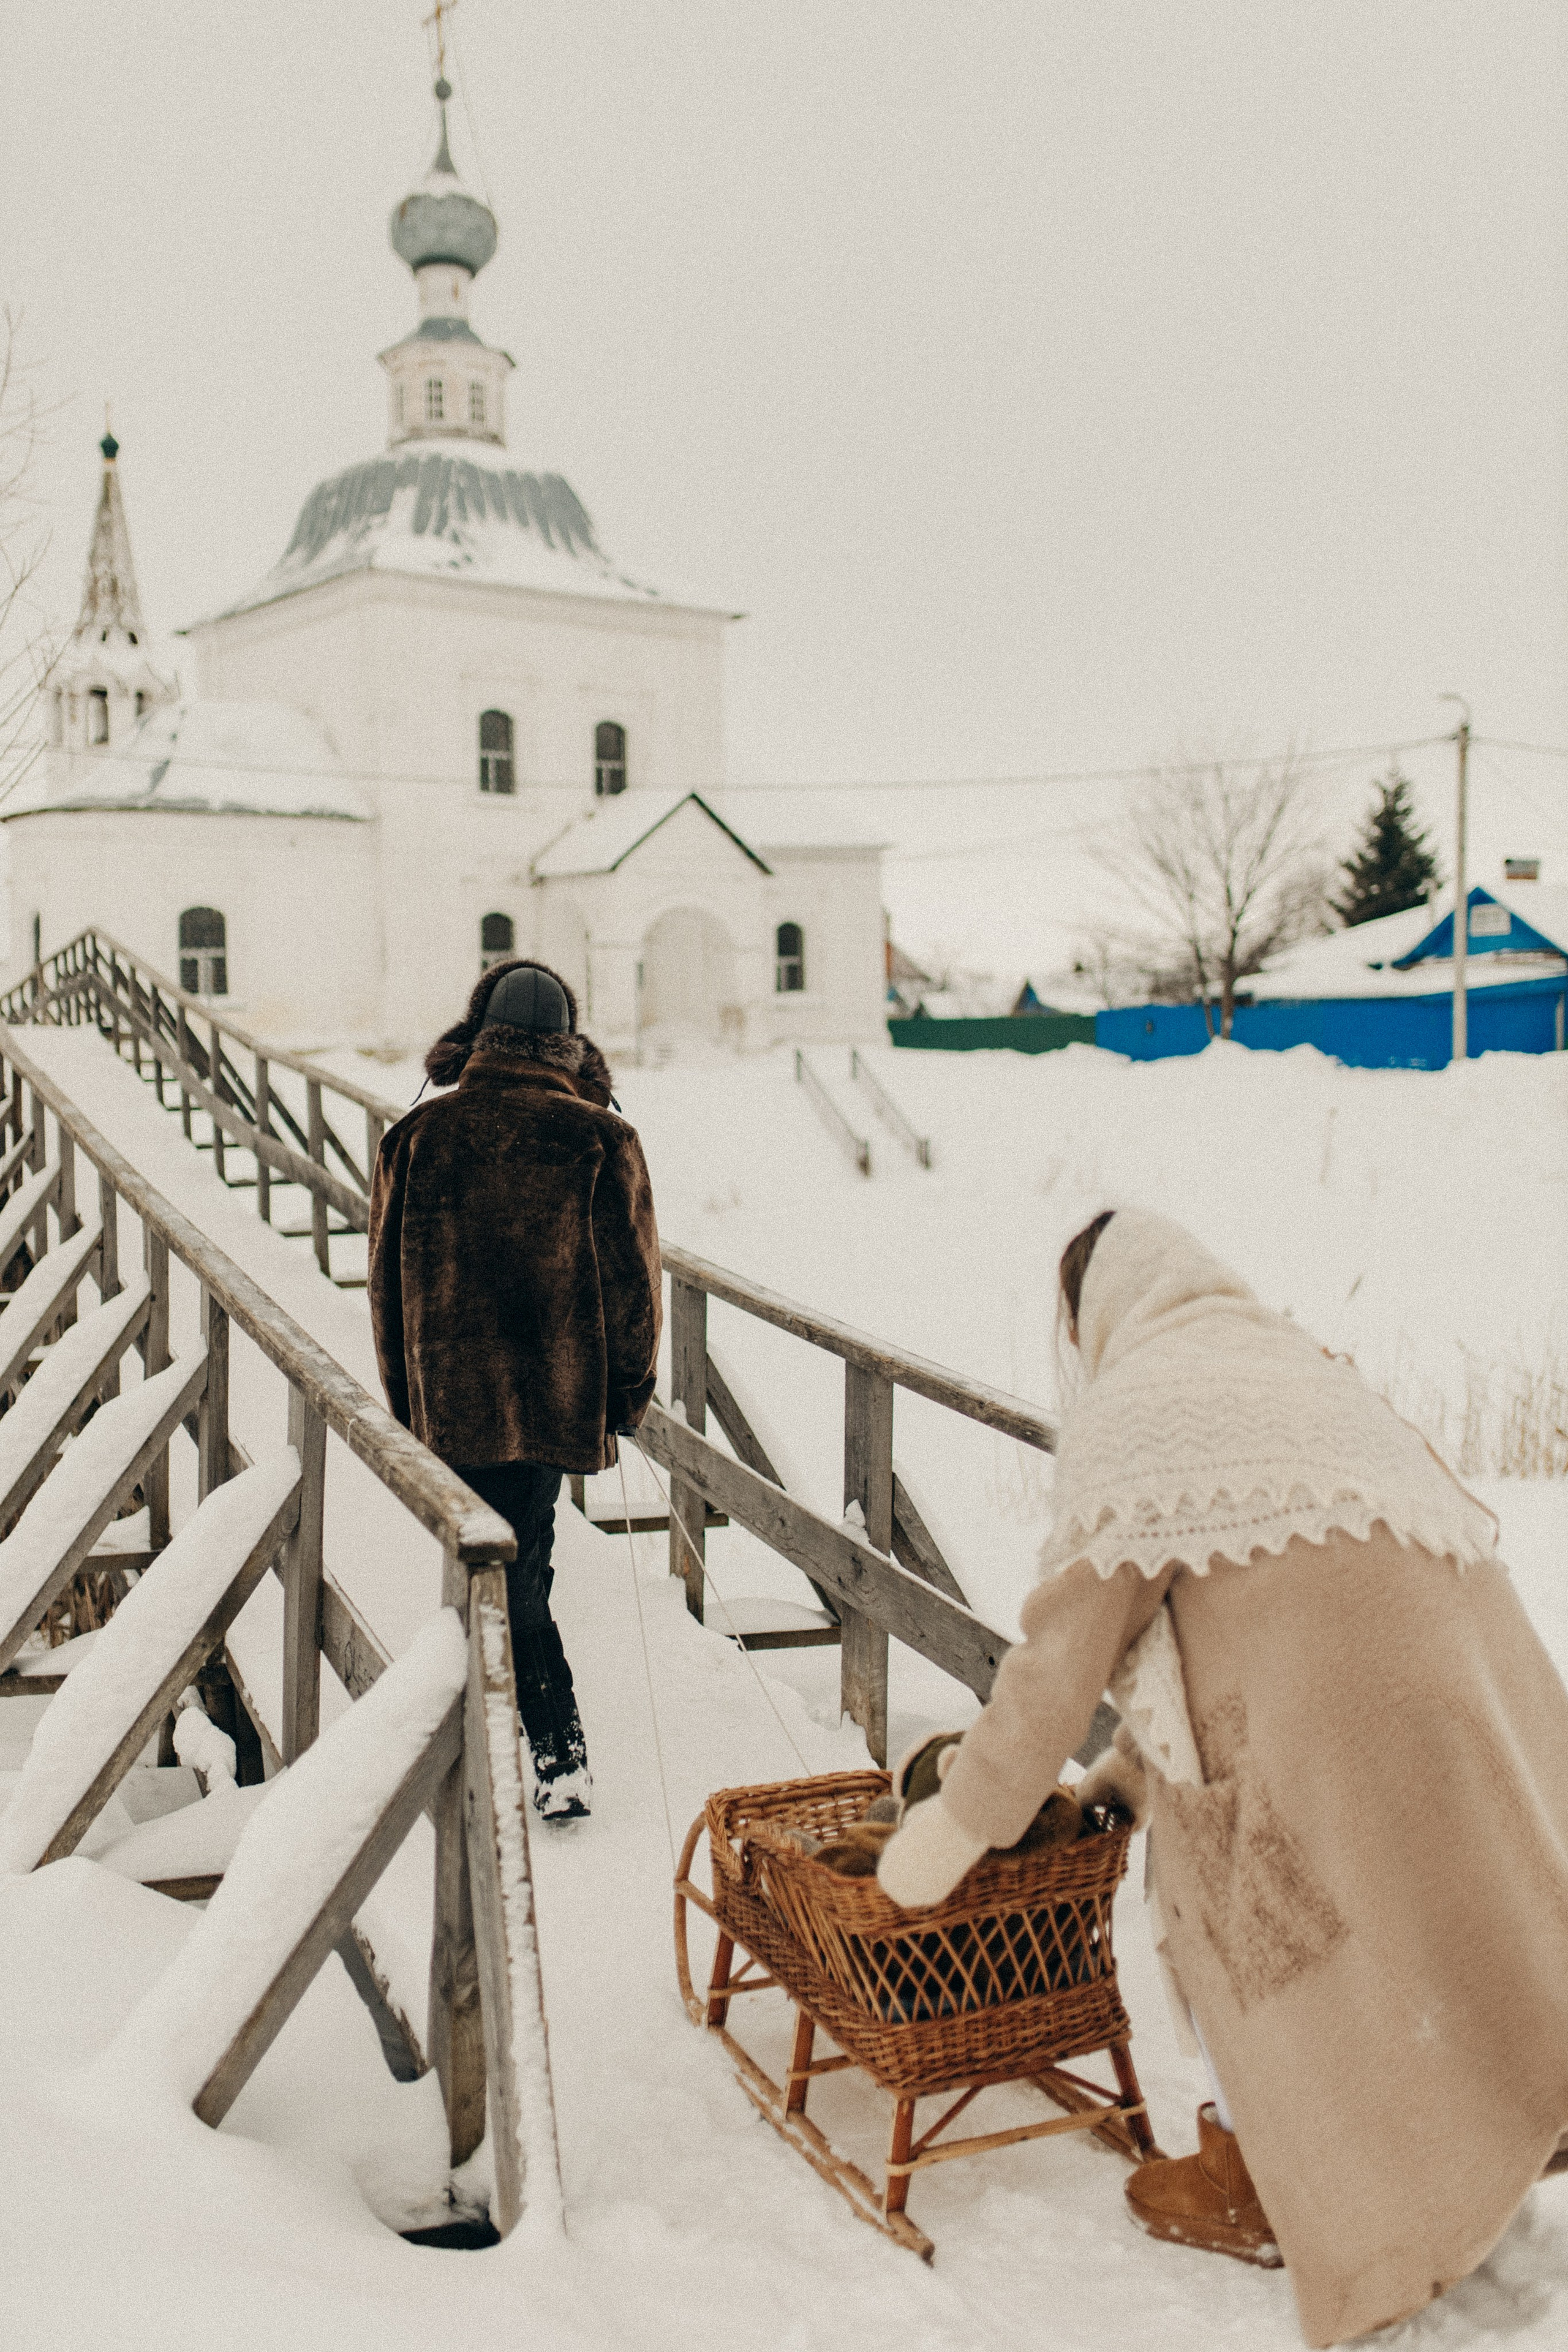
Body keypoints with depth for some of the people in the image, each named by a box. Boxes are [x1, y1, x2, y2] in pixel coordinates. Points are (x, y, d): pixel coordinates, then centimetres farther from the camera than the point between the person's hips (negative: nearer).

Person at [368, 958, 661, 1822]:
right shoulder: (601, 1141, -5)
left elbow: (388, 1279, 5)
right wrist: (625, 1396, 10)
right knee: (521, 1575, 12)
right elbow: (631, 1279, -2)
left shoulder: (417, 1136, -1)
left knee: (497, 1581, 11)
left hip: (453, 1399, 0)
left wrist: (408, 1398, 16)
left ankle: (559, 1756, 13)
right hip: (560, 1397, 1)